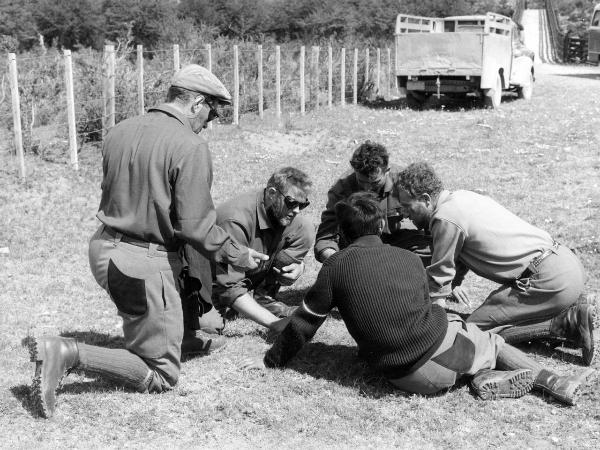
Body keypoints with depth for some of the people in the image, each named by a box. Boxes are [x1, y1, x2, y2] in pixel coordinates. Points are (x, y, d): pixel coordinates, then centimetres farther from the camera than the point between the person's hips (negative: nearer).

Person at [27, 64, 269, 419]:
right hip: (146, 263, -9)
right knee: (161, 376, 3)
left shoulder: (119, 132, 6)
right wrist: (238, 256, -3)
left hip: (103, 247, 9)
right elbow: (196, 226, -18)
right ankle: (68, 353, -10)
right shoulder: (191, 147, -17)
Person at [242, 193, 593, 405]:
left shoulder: (336, 266, -1)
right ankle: (555, 384, 19)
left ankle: (483, 378, 3)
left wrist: (271, 360, 16)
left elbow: (305, 322, 3)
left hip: (404, 375, 1)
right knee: (494, 342, 29)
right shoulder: (410, 259, 6)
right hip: (441, 346, -1)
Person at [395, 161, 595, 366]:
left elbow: (439, 275, -3)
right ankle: (571, 314, 10)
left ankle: (563, 324, -11)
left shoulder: (446, 218, -13)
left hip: (550, 279, -10)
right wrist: (456, 283, 34)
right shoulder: (462, 196, 15)